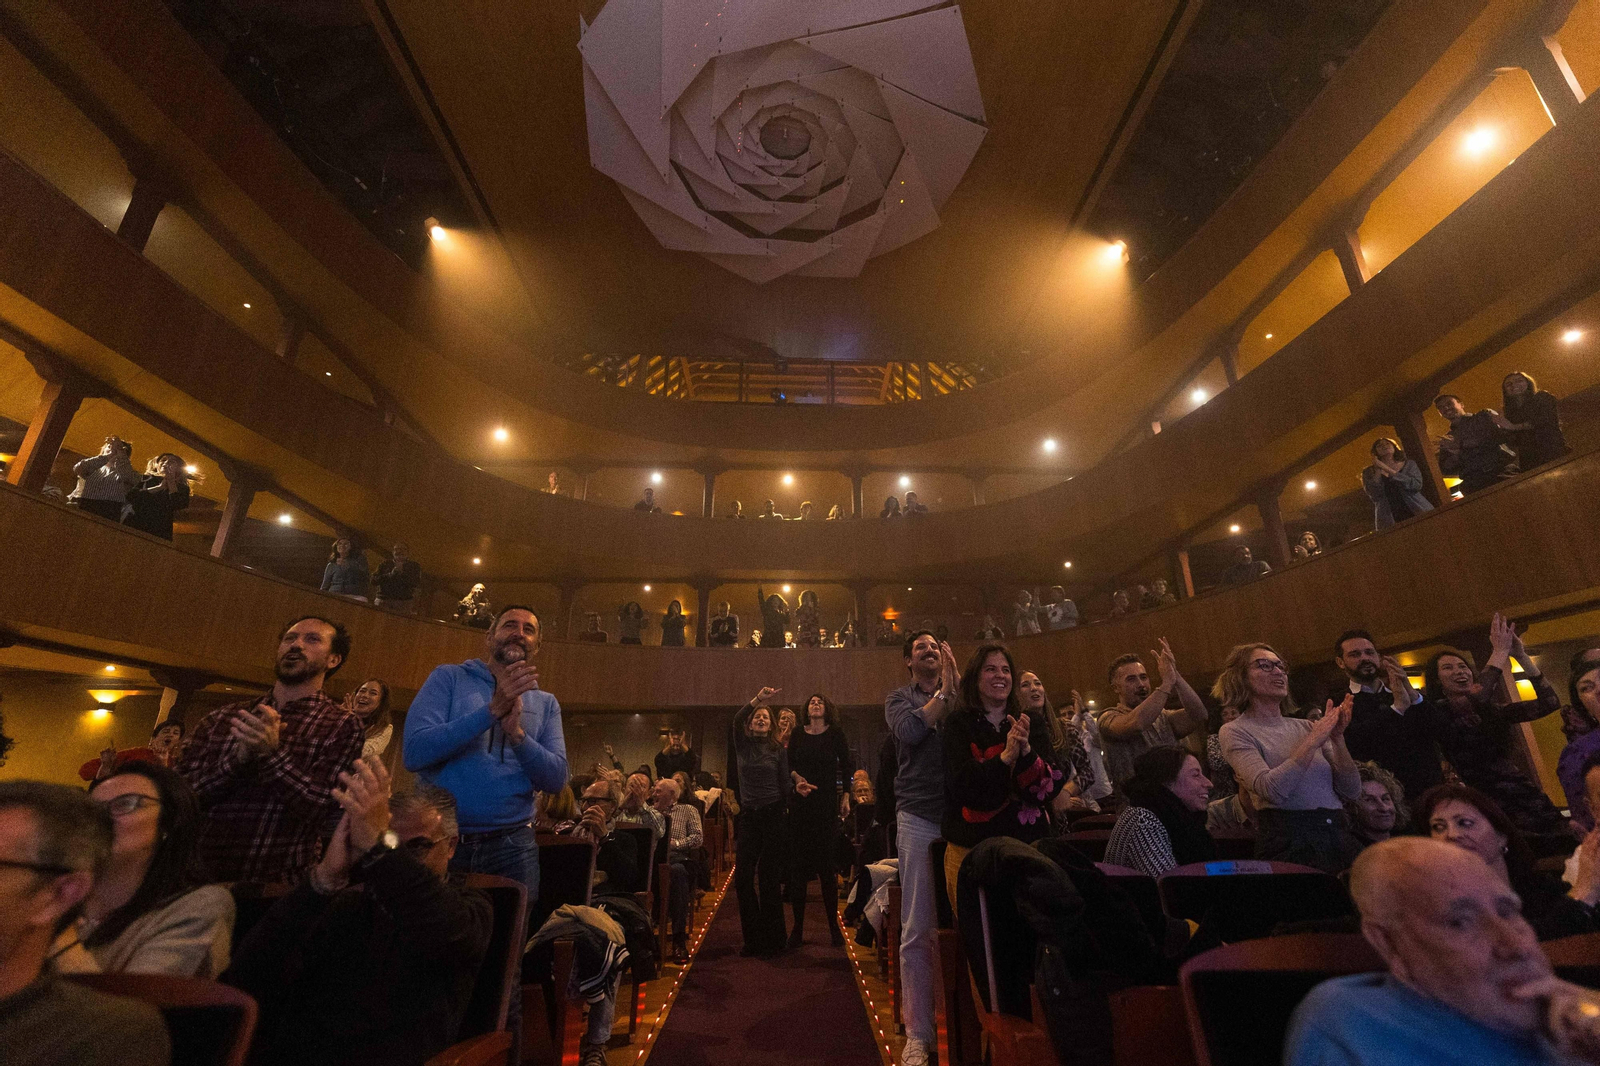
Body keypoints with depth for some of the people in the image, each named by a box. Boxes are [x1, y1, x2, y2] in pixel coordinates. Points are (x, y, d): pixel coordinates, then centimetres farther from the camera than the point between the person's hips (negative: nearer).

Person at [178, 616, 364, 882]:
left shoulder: (342, 726, -2)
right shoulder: (222, 718, 10)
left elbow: (326, 810, -9)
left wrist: (272, 754, -17)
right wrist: (239, 756, -12)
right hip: (202, 878, 4)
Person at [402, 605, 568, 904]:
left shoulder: (545, 703, 6)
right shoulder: (448, 678, 1)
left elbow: (557, 779, -3)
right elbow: (413, 753, -12)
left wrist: (517, 734, -20)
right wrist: (493, 710, -22)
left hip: (511, 846, 2)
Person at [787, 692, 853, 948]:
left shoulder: (835, 733, 2)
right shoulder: (797, 734, 7)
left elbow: (846, 765, 2)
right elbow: (789, 765, 6)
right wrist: (797, 778, -12)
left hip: (827, 804, -2)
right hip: (800, 803, 2)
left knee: (827, 864, 2)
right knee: (799, 864, 4)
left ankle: (834, 925, 15)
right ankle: (797, 927, 13)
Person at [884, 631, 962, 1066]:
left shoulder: (959, 693, 13)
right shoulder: (900, 698, 7)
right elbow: (910, 731, -14)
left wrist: (957, 684, -10)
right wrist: (943, 692, -6)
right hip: (919, 816, -2)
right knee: (918, 930, 3)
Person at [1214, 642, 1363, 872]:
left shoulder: (1305, 726, 12)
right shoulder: (1234, 732, -4)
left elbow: (1352, 791, 7)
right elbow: (1272, 789, -20)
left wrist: (1337, 738, -6)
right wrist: (1313, 741, -13)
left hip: (1338, 836, 5)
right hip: (1290, 842, -5)